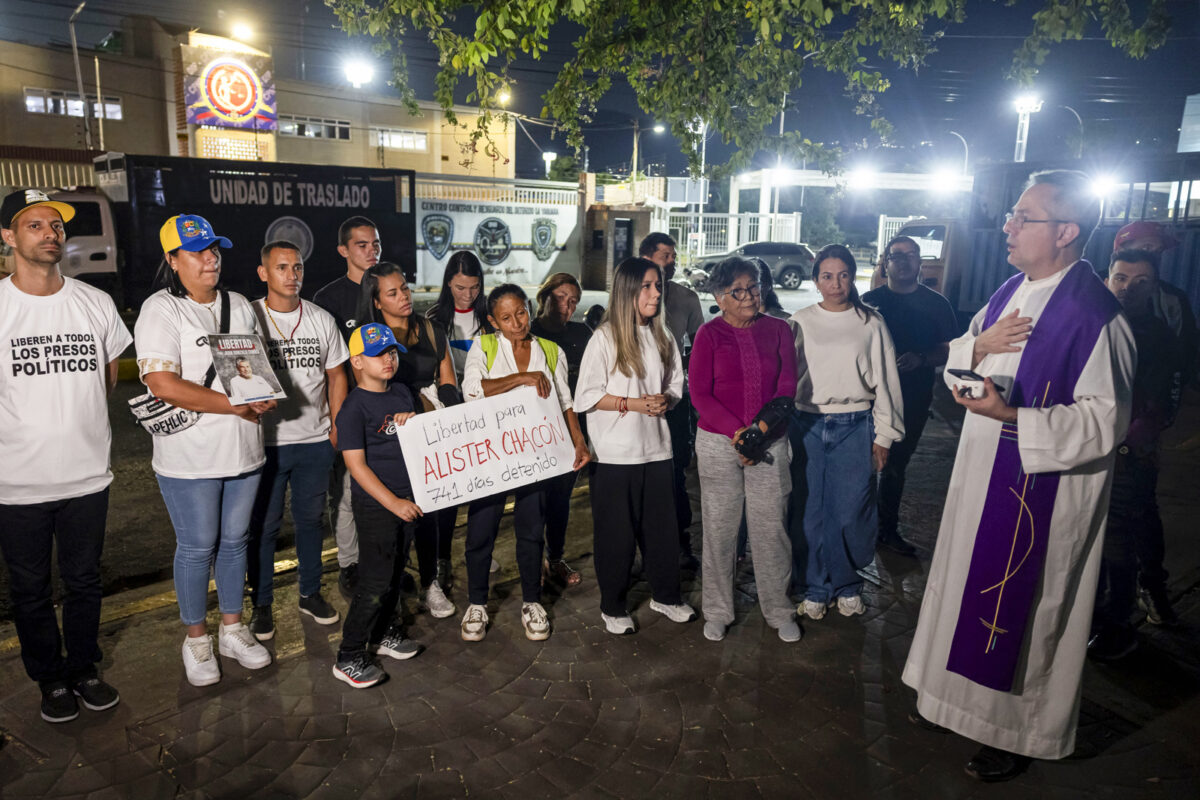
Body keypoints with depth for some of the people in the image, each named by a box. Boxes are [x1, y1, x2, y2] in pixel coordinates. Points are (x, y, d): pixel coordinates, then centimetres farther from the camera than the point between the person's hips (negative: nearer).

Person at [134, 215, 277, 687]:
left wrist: (265, 395, -8)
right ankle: (196, 639, 26)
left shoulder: (239, 306, 10)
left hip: (244, 450, 6)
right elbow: (163, 384, -20)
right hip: (190, 458, -5)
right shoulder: (161, 310, -10)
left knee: (234, 540, 16)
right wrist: (236, 405, -21)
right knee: (197, 548, 7)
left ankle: (232, 629, 32)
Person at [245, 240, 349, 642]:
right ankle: (261, 604, 23)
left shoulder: (322, 319, 6)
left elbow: (336, 375, 11)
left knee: (311, 519, 14)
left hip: (316, 441, 3)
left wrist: (337, 426, 5)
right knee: (263, 525, 6)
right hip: (266, 441, -3)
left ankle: (311, 593, 30)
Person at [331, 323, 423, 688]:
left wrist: (414, 422, -5)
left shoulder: (402, 392, 8)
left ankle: (385, 633, 36)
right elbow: (356, 465, -17)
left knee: (395, 572, 18)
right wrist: (393, 502, -20)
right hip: (375, 505, -7)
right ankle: (348, 658, 9)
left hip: (407, 499, 7)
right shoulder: (354, 407, -14)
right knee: (375, 582, -4)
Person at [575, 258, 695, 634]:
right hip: (614, 453, -4)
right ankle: (613, 607, 24)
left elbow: (675, 384, 15)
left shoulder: (662, 337, 7)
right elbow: (587, 395, -9)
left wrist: (665, 400, -7)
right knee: (616, 533, 6)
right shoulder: (605, 338, -8)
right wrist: (632, 404, -16)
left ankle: (665, 595, 33)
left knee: (662, 527, 12)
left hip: (656, 447, 5)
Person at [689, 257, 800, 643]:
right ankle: (717, 611, 23)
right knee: (719, 528, 7)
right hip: (718, 443, -1)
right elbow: (699, 393, -5)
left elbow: (787, 387, 2)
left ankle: (778, 610, 24)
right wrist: (735, 431, -16)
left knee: (771, 527, 5)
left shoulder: (778, 330, 6)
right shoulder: (709, 333, -1)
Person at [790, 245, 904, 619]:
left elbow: (885, 380, 5)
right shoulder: (800, 322, 5)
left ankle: (846, 585, 25)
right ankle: (814, 588, 22)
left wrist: (884, 435, 3)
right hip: (807, 425, 1)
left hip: (855, 427, -1)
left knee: (850, 513, 1)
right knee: (808, 511, 5)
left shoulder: (870, 322, 3)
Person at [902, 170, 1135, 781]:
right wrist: (980, 344, -9)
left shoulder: (1094, 314, -19)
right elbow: (955, 363, 13)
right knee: (971, 584, 19)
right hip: (983, 472, 8)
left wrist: (1011, 415, -29)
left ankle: (1018, 731, 27)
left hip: (1041, 485, -8)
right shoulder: (1010, 292, 6)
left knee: (1022, 604, 6)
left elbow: (1107, 420, -20)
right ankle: (958, 693, 39)